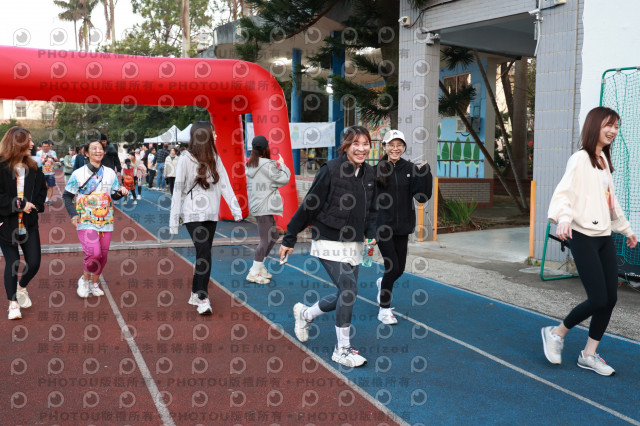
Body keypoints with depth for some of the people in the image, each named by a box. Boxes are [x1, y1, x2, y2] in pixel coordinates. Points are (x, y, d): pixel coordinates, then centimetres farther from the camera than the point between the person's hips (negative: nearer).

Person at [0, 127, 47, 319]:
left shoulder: (33, 168, 5)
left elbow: (42, 191, 10)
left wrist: (33, 206, -6)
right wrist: (19, 205, -18)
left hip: (29, 224, 4)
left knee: (34, 263, 2)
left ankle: (21, 287, 34)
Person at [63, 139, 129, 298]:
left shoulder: (110, 173, 9)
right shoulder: (79, 173, -1)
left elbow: (115, 195, 15)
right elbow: (67, 195, 3)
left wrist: (121, 192, -8)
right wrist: (73, 214, -10)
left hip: (105, 220, 4)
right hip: (86, 221, -4)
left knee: (103, 255, 6)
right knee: (93, 253, -18)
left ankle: (94, 283, 27)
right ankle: (85, 279, 9)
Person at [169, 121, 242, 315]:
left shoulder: (214, 158, 8)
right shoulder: (186, 159, -7)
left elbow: (225, 184, 5)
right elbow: (178, 189, -6)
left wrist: (236, 209, -4)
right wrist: (174, 219, -8)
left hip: (211, 214, 5)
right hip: (193, 214, -5)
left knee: (203, 254, 9)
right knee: (204, 254, -13)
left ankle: (195, 294, 22)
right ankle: (203, 299, -7)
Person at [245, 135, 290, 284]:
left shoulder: (249, 165, 11)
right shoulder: (267, 164, -16)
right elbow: (283, 179, -9)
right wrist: (282, 165, 8)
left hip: (256, 205, 10)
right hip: (264, 207, -10)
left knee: (273, 235, 19)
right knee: (266, 240, -4)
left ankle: (260, 266, 24)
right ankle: (254, 273, 1)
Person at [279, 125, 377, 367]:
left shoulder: (369, 175, 5)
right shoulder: (331, 170, -14)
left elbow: (371, 210, 16)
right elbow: (309, 207, -10)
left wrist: (371, 234, -2)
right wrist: (289, 239, -7)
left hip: (353, 244, 7)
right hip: (330, 242, -7)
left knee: (345, 295, 10)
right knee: (349, 290, -14)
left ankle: (304, 314, 37)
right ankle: (342, 350, 4)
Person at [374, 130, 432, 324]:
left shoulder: (410, 169, 0)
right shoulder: (376, 170, -4)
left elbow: (422, 197, -9)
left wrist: (425, 174, -19)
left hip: (402, 227, 3)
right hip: (382, 226, -3)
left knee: (400, 269, 11)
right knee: (392, 267, -7)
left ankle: (382, 283, 46)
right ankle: (384, 310, 13)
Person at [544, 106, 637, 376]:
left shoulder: (604, 160, 17)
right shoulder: (580, 159, -9)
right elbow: (563, 192, -21)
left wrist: (626, 229, 33)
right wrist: (563, 218, -40)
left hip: (604, 237, 8)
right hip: (584, 237, -8)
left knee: (611, 298, 4)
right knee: (598, 299, -10)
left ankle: (589, 354, 16)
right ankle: (556, 333, 12)